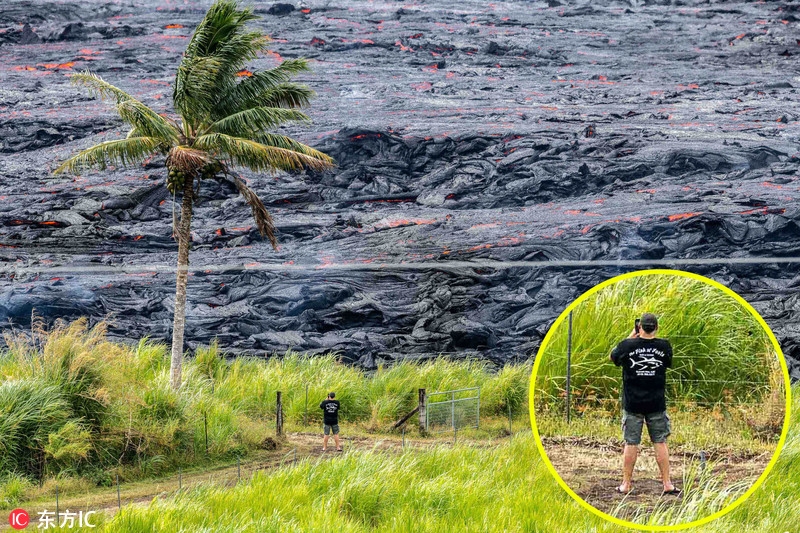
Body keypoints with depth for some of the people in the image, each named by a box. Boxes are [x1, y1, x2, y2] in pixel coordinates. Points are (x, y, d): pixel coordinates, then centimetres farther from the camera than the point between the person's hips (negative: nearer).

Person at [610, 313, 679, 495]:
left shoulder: (627, 345, -9)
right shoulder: (664, 346, -6)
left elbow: (614, 356, 11)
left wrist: (632, 336, 13)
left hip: (632, 403, -1)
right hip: (657, 404, 1)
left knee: (631, 443, 5)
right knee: (660, 443, 7)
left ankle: (626, 484, 10)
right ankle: (667, 484, 9)